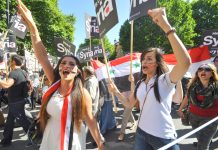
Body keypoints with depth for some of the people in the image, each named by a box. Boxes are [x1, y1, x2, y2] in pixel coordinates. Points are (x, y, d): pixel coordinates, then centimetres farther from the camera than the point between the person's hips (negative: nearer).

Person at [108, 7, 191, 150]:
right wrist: (116, 92, -4)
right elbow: (129, 104, 13)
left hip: (163, 137, -5)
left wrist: (167, 27, -41)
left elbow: (185, 62, -36)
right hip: (141, 132, 6)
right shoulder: (140, 84, 6)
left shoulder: (165, 79, -16)